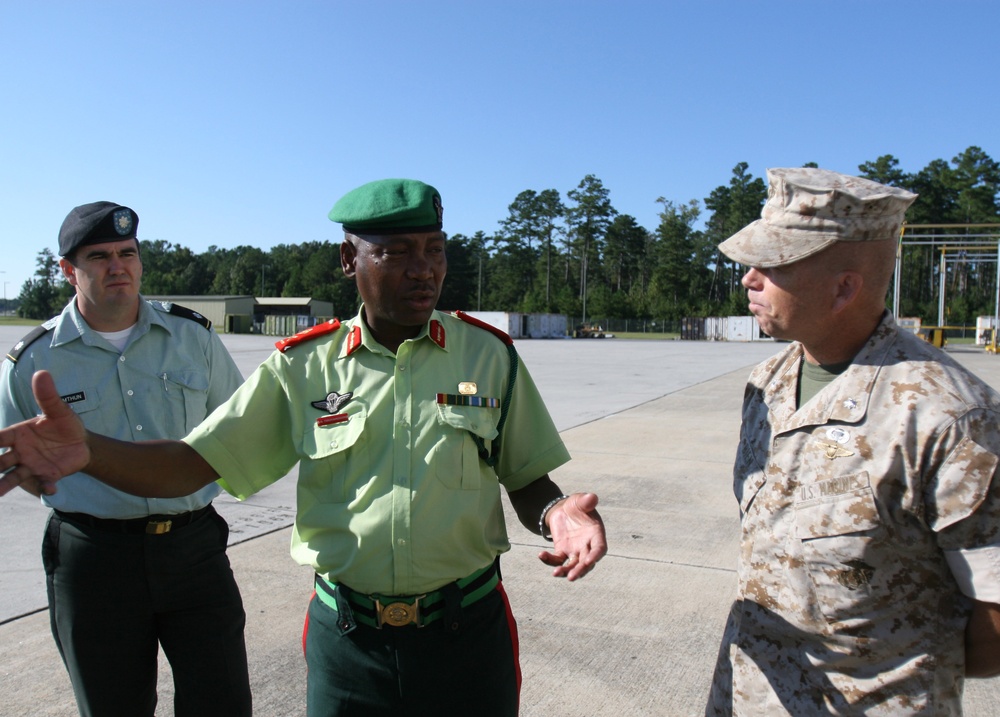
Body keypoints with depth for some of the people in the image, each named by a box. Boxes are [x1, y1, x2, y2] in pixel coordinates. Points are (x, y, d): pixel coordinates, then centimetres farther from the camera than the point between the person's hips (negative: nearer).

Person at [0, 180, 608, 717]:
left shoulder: (489, 354, -3)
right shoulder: (302, 366, -3)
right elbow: (192, 464, -4)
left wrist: (556, 514, -20)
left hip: (467, 634, 0)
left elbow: (527, 479, 3)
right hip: (347, 638, 1)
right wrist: (84, 450, -22)